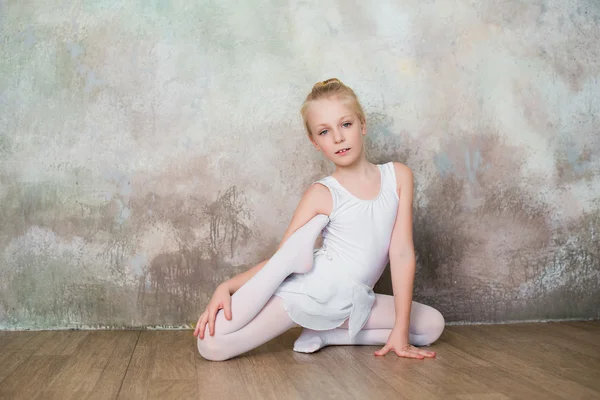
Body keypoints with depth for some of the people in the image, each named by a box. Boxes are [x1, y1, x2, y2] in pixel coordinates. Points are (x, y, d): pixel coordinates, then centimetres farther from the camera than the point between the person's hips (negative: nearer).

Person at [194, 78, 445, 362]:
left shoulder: (398, 176, 1)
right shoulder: (321, 195, -4)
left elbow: (402, 253, -3)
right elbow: (279, 258, 0)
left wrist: (400, 331, -7)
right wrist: (225, 287, -16)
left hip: (352, 303, 4)